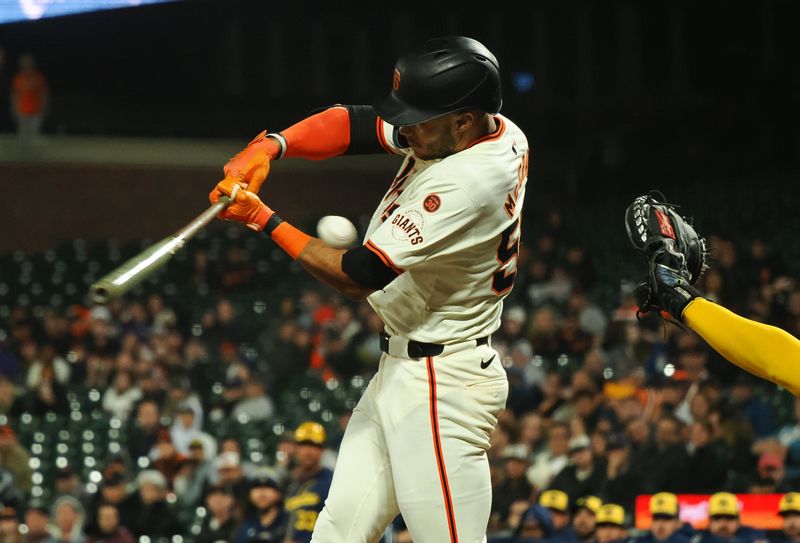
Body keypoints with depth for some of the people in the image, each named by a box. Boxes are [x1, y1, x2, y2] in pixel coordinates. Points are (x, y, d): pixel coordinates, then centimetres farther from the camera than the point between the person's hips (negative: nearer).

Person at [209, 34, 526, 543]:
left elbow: (359, 277, -24)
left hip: (441, 388, -10)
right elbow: (354, 124, 7)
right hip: (398, 369, 10)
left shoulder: (471, 180, -28)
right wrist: (269, 147, -10)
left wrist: (264, 220, -13)